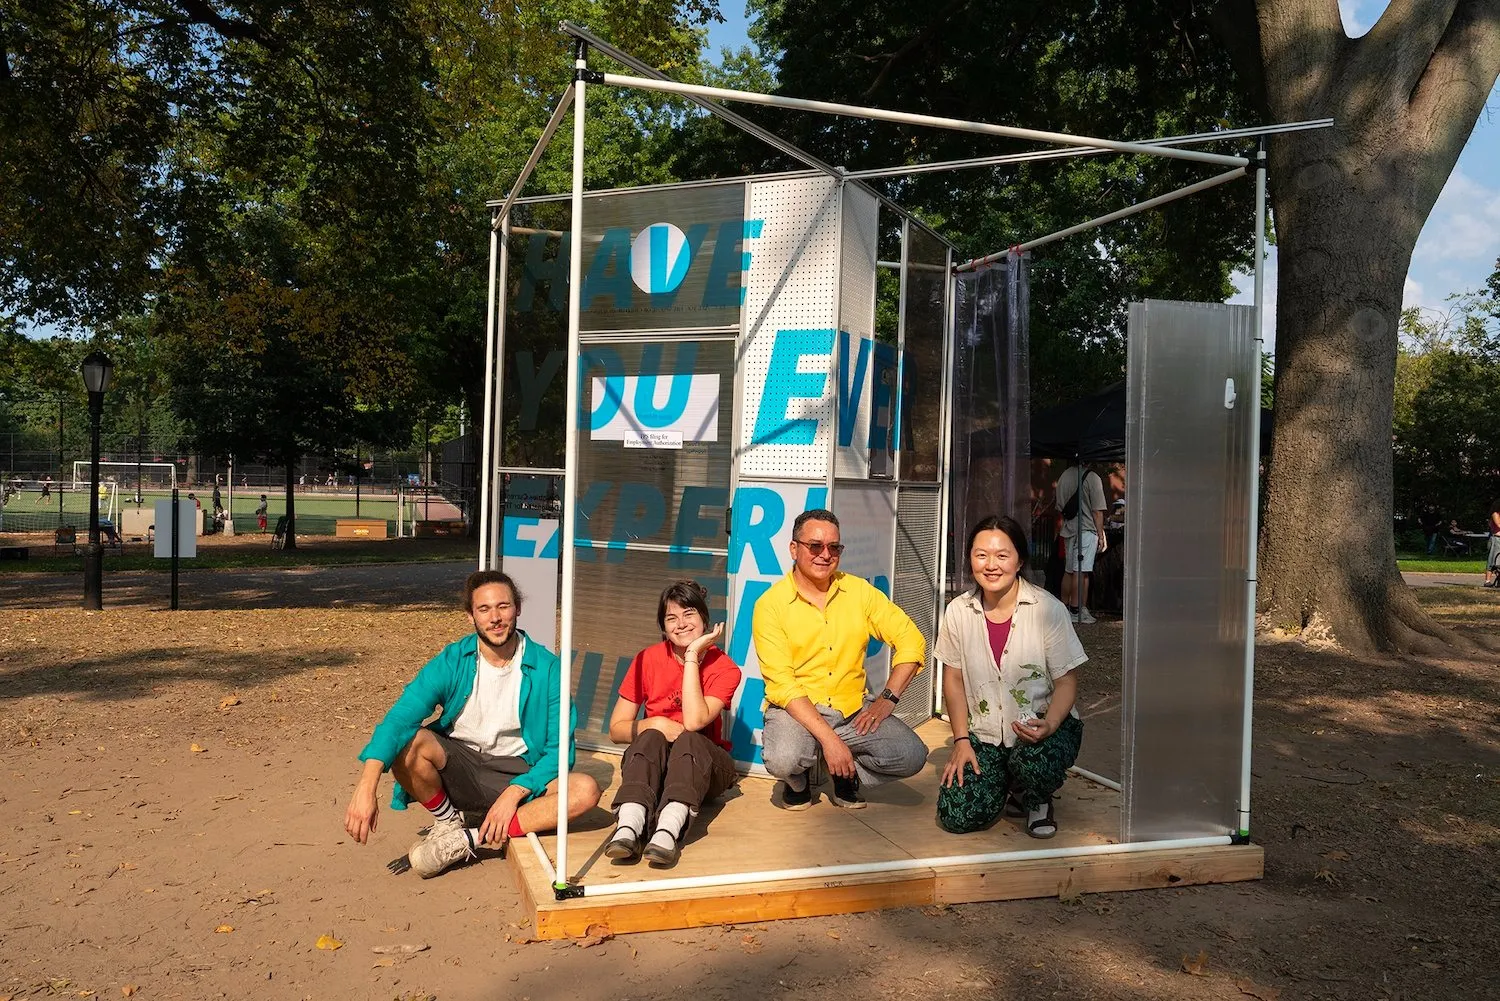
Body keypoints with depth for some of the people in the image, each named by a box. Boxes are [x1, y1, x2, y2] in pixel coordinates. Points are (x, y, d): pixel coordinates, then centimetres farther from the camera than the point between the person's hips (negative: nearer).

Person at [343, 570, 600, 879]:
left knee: (586, 790, -27)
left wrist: (514, 793, -23)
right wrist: (366, 786, -38)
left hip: (516, 773, 0)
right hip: (458, 764, 0)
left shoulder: (546, 667, -10)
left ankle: (467, 840, -22)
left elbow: (559, 747, -9)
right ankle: (447, 821, -2)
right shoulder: (453, 661, -10)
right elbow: (401, 716, -23)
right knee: (407, 742, -31)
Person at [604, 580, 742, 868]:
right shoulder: (648, 660, -2)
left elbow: (693, 722, -24)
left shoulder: (724, 668, -7)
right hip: (649, 766, 1)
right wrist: (655, 724, -20)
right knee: (651, 738, -31)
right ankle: (629, 826, -51)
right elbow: (616, 729, -1)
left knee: (689, 741, -33)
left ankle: (669, 830, -54)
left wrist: (692, 656, -21)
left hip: (703, 766, -1)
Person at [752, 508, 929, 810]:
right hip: (796, 708, -3)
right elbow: (782, 684, -15)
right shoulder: (771, 604, -9)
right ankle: (798, 781, 6)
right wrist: (828, 738, -23)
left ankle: (846, 774, 12)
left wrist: (888, 697, -9)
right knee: (783, 760, -34)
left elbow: (911, 640, 3)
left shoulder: (859, 591, 2)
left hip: (853, 707, 3)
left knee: (911, 756, -19)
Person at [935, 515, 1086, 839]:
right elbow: (953, 678, 6)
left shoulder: (1048, 609, -13)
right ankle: (1007, 787, 20)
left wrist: (1047, 726, -26)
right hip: (985, 735, 3)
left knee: (1033, 762, -37)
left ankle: (1036, 800, 3)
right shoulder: (958, 611, -3)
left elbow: (1066, 682, -8)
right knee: (956, 817, -15)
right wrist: (961, 740, -1)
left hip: (1045, 726, -2)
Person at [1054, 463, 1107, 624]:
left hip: (1068, 530, 7)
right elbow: (1097, 511, -11)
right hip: (1086, 529, -7)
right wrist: (1101, 536, -6)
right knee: (1081, 571, -6)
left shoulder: (1063, 476, 9)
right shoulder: (1092, 478, -10)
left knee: (1068, 571, 13)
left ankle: (1064, 608, 18)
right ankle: (1076, 610, -6)